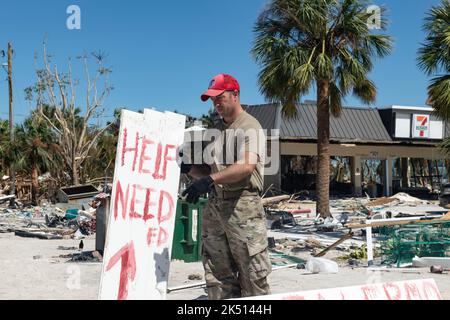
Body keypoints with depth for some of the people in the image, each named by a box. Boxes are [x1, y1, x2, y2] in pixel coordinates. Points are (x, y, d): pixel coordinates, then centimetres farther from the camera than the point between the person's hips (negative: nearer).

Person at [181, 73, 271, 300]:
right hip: (215, 204, 7)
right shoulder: (217, 130, 18)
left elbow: (247, 166, -20)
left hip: (243, 204, -7)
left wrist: (210, 180, -27)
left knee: (251, 270, -4)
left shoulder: (249, 126, -4)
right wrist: (189, 168, 2)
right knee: (216, 271, 8)